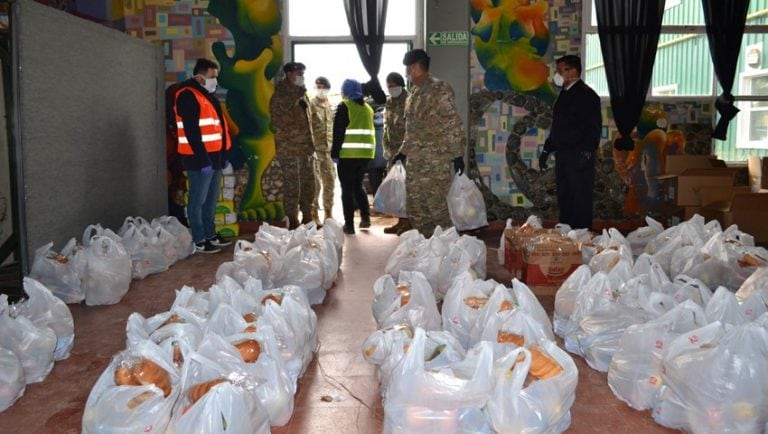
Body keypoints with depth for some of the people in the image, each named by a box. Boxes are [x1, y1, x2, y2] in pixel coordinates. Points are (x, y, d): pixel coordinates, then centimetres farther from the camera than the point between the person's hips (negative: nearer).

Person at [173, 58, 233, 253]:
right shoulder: (188, 96, -13)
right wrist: (203, 160, -23)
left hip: (214, 157, 10)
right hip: (200, 159, -10)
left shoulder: (207, 95, 18)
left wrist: (222, 155, 18)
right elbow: (191, 132, -20)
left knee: (211, 200, 15)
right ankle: (199, 241, 4)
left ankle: (210, 235, 24)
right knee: (198, 201, -2)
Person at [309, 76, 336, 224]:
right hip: (315, 149, -6)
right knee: (315, 183, -2)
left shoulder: (330, 106, 16)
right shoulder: (310, 105, -4)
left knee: (330, 181, 7)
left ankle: (328, 213, 17)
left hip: (329, 149, 6)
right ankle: (314, 214, 6)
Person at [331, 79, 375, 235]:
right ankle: (365, 216, 7)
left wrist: (335, 153, -8)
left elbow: (338, 132, -10)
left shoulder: (344, 106, -5)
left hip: (348, 153, -6)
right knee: (358, 185, 20)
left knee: (347, 189, 1)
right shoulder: (368, 108, 15)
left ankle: (349, 224, 0)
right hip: (365, 152, 6)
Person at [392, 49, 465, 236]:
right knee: (414, 207, 10)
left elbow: (453, 124, -12)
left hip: (436, 160, -8)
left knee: (437, 206, -6)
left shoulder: (440, 90, -9)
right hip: (415, 160, 8)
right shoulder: (413, 95, 16)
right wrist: (403, 151, 25)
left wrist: (457, 154, -15)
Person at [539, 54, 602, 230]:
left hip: (579, 156, -8)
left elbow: (594, 128, -14)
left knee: (580, 200, -7)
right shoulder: (563, 95, 18)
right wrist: (546, 150, 22)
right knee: (564, 199, 10)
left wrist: (586, 154, -21)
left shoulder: (587, 95, -7)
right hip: (562, 155, 8)